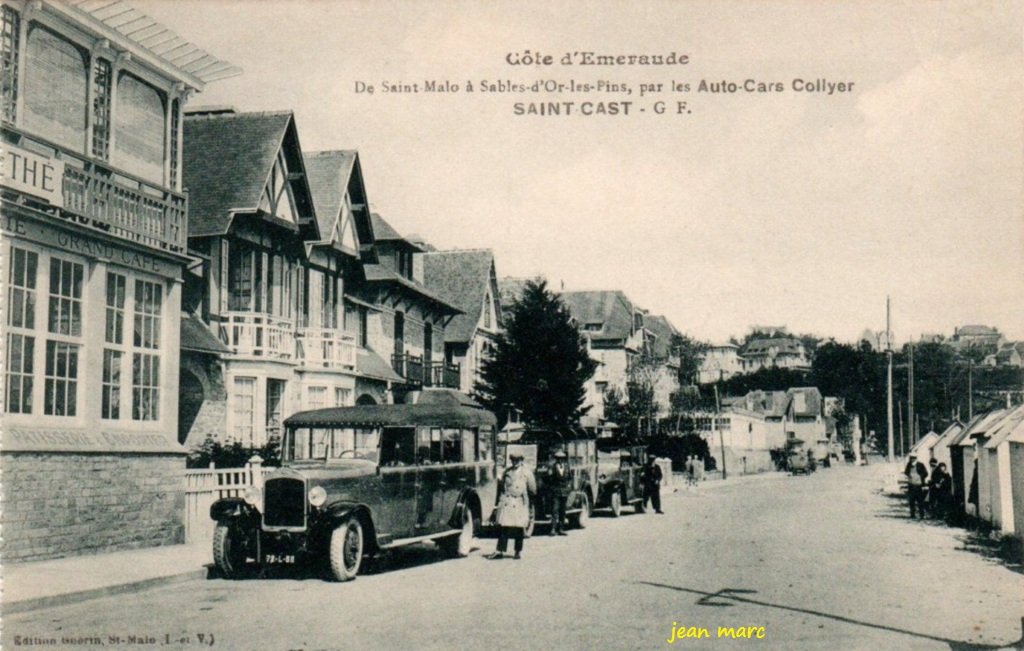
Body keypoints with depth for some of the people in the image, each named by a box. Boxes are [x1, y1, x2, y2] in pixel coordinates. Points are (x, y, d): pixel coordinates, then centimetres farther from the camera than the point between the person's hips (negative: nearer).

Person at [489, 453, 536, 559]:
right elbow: (501, 486, 17)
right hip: (506, 502, 2)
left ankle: (519, 551, 14)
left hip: (519, 504, -2)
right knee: (503, 527, -1)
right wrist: (499, 502, 14)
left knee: (518, 528, 3)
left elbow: (533, 490, 5)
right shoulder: (507, 471, 12)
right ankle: (500, 550, 1)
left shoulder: (526, 473, 1)